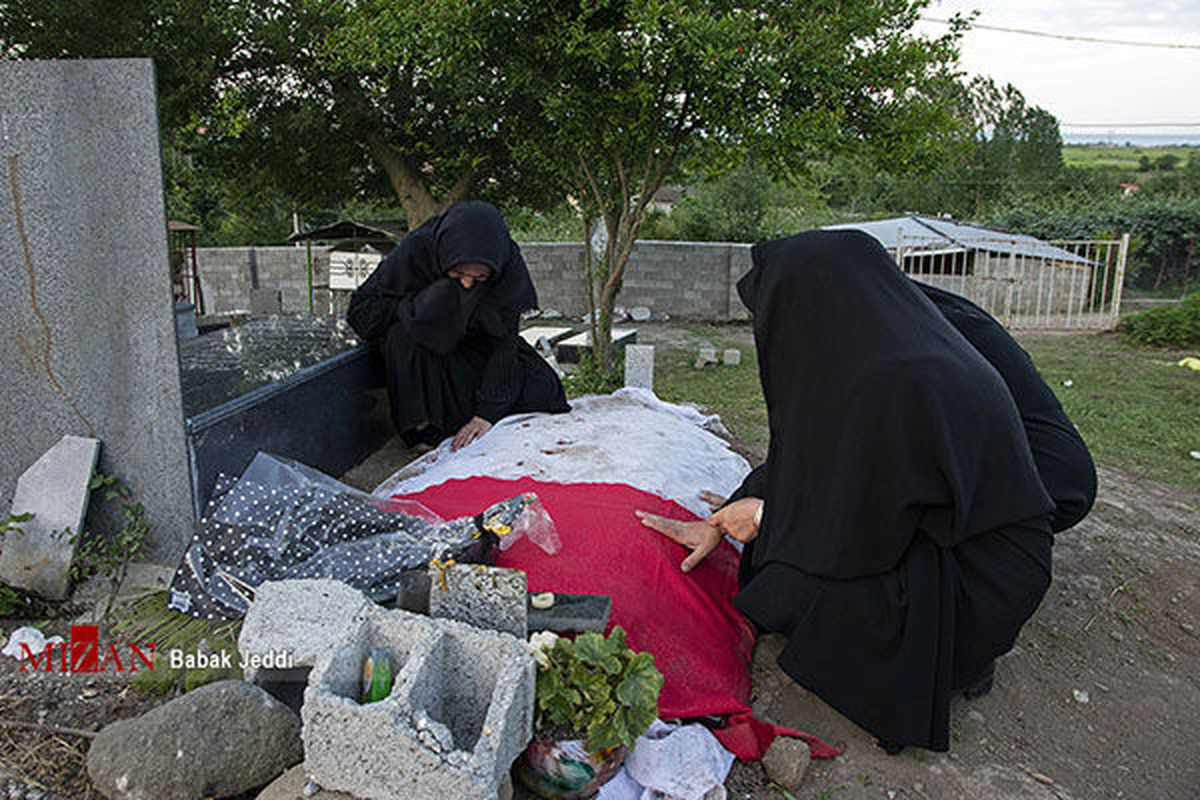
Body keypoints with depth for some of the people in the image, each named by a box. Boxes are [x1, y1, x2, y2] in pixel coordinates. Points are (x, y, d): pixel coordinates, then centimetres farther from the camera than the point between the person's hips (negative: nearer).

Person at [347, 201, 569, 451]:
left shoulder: (508, 263, -24)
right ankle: (425, 427, -20)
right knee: (403, 334, -36)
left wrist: (487, 413, -30)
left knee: (540, 386, -16)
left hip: (476, 342, 2)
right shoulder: (415, 250, -29)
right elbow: (359, 311, -23)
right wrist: (428, 301, -34)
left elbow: (503, 342, -23)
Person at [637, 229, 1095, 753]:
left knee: (789, 586, -17)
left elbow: (868, 532, -23)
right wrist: (718, 525, 9)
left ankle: (957, 655, 3)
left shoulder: (897, 382, -32)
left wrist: (762, 515, -8)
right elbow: (799, 456, 7)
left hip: (980, 578, -9)